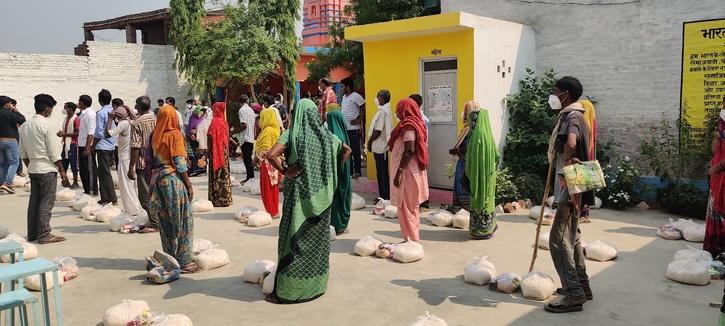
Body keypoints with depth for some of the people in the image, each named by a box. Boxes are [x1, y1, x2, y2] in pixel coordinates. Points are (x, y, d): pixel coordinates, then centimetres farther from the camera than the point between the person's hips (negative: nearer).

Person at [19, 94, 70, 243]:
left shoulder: (25, 126, 9)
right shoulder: (48, 124, -13)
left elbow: (23, 153, 13)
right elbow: (54, 152, -14)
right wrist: (62, 172, -9)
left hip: (32, 168, 7)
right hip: (47, 169, -7)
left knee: (34, 201, 12)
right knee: (46, 203, -3)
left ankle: (32, 234, 19)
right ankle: (44, 235, -1)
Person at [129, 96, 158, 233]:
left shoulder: (137, 123, -10)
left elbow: (135, 147, -14)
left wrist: (131, 167, -11)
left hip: (144, 163, -6)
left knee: (146, 196, 0)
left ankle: (155, 224, 0)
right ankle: (156, 221, 21)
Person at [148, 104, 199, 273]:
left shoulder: (154, 135, 6)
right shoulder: (175, 135, -10)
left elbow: (150, 159, 9)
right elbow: (179, 163, -13)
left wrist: (153, 182, 16)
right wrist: (189, 185, -8)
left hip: (157, 180, 6)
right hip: (173, 179, -6)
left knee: (165, 221, 13)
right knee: (182, 221, 0)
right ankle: (184, 261, 2)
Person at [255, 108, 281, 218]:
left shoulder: (268, 131, -17)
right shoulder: (275, 129, 12)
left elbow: (265, 149, -20)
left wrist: (257, 157, -7)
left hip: (267, 162, -9)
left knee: (267, 187, -1)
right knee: (273, 188, 14)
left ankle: (272, 211, 3)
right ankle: (275, 210, 20)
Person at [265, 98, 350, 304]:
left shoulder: (292, 134, -9)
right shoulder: (325, 135, 5)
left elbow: (271, 155, -23)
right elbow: (347, 150, 17)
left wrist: (284, 171, -9)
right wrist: (332, 170, 15)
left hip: (298, 193, -4)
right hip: (321, 195, 4)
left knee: (294, 238, 2)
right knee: (318, 237, 15)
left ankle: (286, 291, 7)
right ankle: (317, 285, 25)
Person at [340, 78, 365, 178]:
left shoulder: (356, 96, -11)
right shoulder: (344, 97, 16)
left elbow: (364, 109, -14)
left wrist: (359, 120, -17)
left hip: (353, 128, -9)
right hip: (344, 128, 9)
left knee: (355, 150, -3)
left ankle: (357, 171, 4)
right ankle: (349, 170, 21)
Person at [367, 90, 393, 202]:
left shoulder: (382, 112, -19)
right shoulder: (386, 110, 12)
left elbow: (377, 131, -22)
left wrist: (369, 142, -9)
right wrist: (371, 142, 15)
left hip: (379, 146, -10)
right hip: (382, 146, 10)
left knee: (382, 172, -3)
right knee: (382, 172, 14)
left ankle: (384, 196, 4)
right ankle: (384, 195, 21)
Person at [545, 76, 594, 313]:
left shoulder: (572, 117, -17)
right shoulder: (569, 116, 15)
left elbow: (571, 144, -38)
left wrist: (567, 164, -24)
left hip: (570, 187, -11)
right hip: (569, 187, 11)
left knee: (559, 239, -8)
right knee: (571, 236, 17)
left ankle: (574, 293, -4)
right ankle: (581, 285, 27)